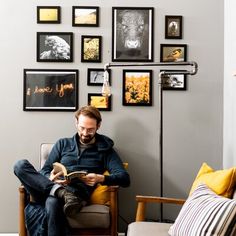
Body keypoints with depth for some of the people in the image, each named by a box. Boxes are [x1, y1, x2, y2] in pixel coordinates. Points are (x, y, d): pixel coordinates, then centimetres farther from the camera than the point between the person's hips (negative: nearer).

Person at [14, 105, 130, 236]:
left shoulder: (105, 149, 13)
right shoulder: (62, 144, 22)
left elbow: (125, 179, 2)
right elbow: (45, 171, 15)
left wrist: (101, 178, -19)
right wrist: (51, 179, -11)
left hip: (77, 193, -4)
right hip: (52, 189, 4)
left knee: (52, 202, -41)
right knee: (20, 165, -25)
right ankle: (60, 191, -35)